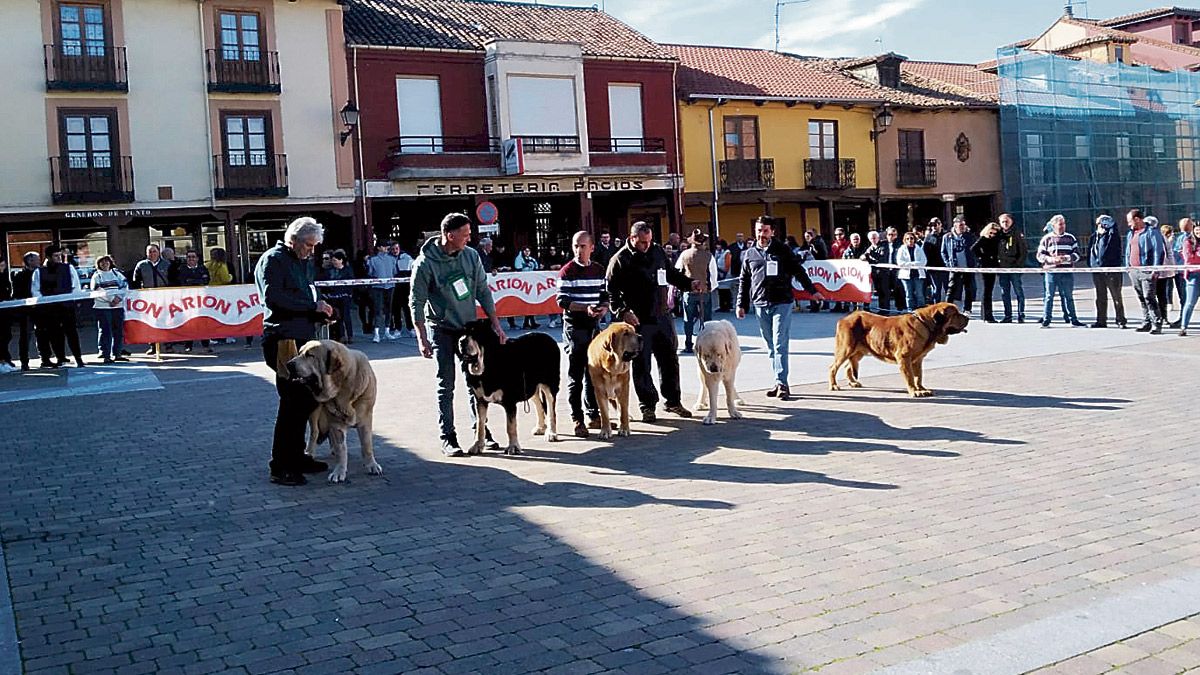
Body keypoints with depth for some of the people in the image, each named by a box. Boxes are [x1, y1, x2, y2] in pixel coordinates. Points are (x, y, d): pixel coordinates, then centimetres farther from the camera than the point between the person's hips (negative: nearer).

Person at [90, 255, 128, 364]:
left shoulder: (116, 273, 16)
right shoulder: (97, 276, 6)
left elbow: (125, 285, 5)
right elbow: (97, 290, -7)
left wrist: (119, 297, -11)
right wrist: (111, 299, -16)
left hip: (118, 306, 4)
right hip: (103, 307, -3)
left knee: (119, 330, 5)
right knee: (105, 331, -6)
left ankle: (117, 354, 14)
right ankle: (105, 355, -5)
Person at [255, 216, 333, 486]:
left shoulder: (307, 263, 20)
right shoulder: (272, 260, -7)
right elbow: (273, 297, -19)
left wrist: (321, 312, 7)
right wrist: (312, 306, -19)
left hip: (305, 337, 9)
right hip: (283, 339, -9)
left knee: (307, 399, 14)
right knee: (293, 401, -10)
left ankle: (296, 457, 27)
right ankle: (280, 468, -3)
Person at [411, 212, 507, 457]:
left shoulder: (471, 256, -3)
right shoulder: (426, 263, -15)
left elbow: (483, 291, 4)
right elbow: (417, 302, -10)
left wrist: (496, 325, 1)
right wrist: (422, 339, -13)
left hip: (469, 326, 4)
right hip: (441, 329, -4)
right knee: (446, 386, -1)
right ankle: (447, 438, 7)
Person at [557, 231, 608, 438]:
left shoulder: (599, 270, 10)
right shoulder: (567, 271, -6)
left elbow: (605, 295, 16)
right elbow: (562, 301, -11)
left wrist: (604, 307, -6)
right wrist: (585, 308, -23)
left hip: (594, 326, 5)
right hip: (574, 328, -5)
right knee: (575, 375, -3)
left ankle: (593, 415, 22)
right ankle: (577, 420, 1)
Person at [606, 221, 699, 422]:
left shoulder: (657, 251, 9)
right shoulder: (620, 260, -8)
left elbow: (672, 274, 23)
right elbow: (611, 291, -11)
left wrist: (689, 284, 8)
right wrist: (623, 311, -23)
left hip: (662, 317, 5)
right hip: (638, 322, -5)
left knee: (670, 360, 12)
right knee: (642, 366, 1)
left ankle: (673, 401, 25)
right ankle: (648, 406, 13)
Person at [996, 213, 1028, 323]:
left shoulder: (1017, 234, -1)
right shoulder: (999, 235, 11)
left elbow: (1024, 251, -4)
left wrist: (1018, 264, -12)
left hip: (1015, 270, -4)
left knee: (1019, 293, -2)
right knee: (1005, 294, 7)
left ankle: (1021, 316, 2)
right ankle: (1007, 316, 13)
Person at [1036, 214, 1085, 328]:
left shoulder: (1070, 238, 9)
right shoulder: (1046, 239, 4)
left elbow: (1076, 254, 5)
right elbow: (1040, 255, 1)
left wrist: (1066, 258, -13)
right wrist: (1051, 259, -15)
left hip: (1067, 272, 2)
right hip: (1051, 272, -2)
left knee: (1068, 296, 8)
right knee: (1049, 296, 1)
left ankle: (1073, 319, 14)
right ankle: (1046, 320, 6)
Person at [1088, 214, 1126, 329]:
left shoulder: (1112, 236, -4)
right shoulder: (1094, 237, 12)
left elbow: (1112, 223, -22)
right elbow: (1090, 251, 20)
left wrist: (1103, 220, -5)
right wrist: (1090, 264, 11)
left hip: (1112, 271, -5)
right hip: (1097, 271, 5)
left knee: (1117, 297, 0)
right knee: (1100, 298, 10)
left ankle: (1121, 320, 4)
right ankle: (1101, 320, 16)